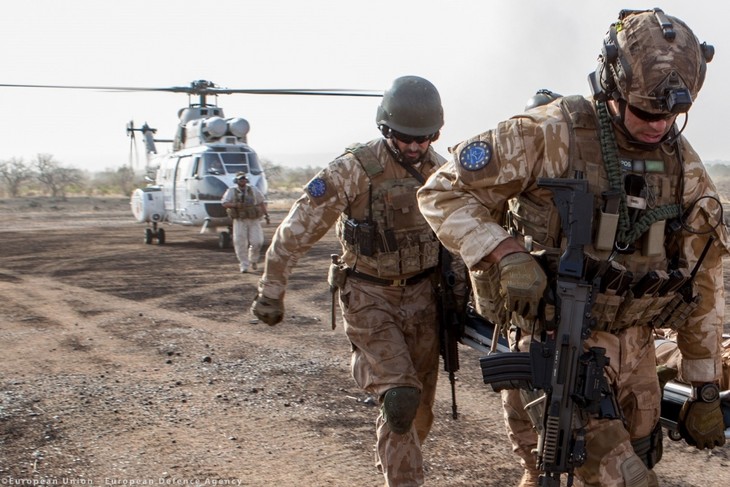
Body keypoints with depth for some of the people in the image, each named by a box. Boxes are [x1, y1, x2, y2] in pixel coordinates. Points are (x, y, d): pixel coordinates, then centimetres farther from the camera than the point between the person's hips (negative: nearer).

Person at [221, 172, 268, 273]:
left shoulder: (253, 190, 1)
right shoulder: (231, 191, -3)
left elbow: (261, 202, 12)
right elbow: (224, 203, -12)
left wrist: (266, 214, 4)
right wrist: (235, 205, -29)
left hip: (254, 220, 1)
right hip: (239, 221, -1)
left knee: (256, 242, -9)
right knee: (240, 243, -7)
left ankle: (253, 259, 21)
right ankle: (244, 265, 7)